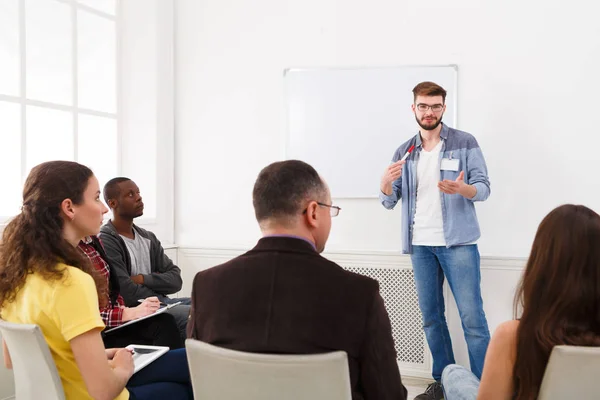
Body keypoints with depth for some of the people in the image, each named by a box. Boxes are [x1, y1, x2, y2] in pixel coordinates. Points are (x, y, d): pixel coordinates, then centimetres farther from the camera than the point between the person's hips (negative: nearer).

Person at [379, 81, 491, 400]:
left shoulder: (465, 143, 0)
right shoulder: (404, 152, 11)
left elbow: (484, 188, -6)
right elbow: (389, 202, 8)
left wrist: (463, 188, -28)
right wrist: (386, 183, -15)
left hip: (457, 242, -4)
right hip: (420, 245, 4)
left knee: (472, 317, -5)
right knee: (431, 317, 10)